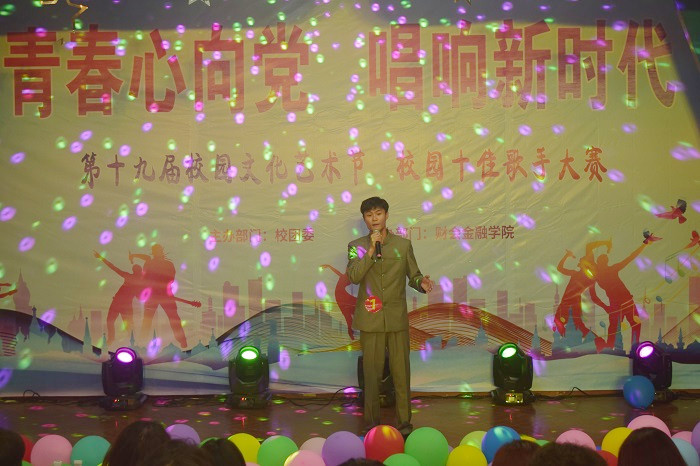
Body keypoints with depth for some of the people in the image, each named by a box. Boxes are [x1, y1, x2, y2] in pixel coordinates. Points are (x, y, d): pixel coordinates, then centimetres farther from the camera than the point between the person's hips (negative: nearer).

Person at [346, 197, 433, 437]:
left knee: (401, 370, 1)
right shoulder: (357, 246, 4)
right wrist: (371, 250, -16)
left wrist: (421, 282, -13)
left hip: (397, 318, 1)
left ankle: (404, 420, 10)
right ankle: (371, 421, 14)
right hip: (371, 318, -1)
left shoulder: (403, 244, 7)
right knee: (371, 372, 4)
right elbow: (353, 276, -11)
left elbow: (413, 275, 10)